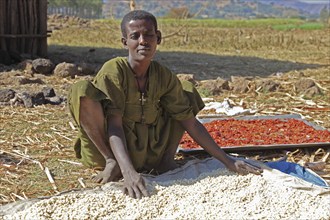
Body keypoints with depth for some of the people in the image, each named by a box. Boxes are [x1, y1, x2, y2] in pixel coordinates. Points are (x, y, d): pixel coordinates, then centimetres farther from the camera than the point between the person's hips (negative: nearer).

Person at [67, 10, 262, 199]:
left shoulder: (164, 76, -6)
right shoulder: (114, 71, -19)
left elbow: (190, 122, -3)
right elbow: (114, 125, -27)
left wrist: (228, 161, -7)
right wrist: (128, 171, -42)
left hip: (147, 154, 5)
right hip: (112, 148, -5)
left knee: (188, 92, 5)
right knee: (82, 89, -30)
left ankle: (167, 158, -2)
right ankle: (112, 163, -16)